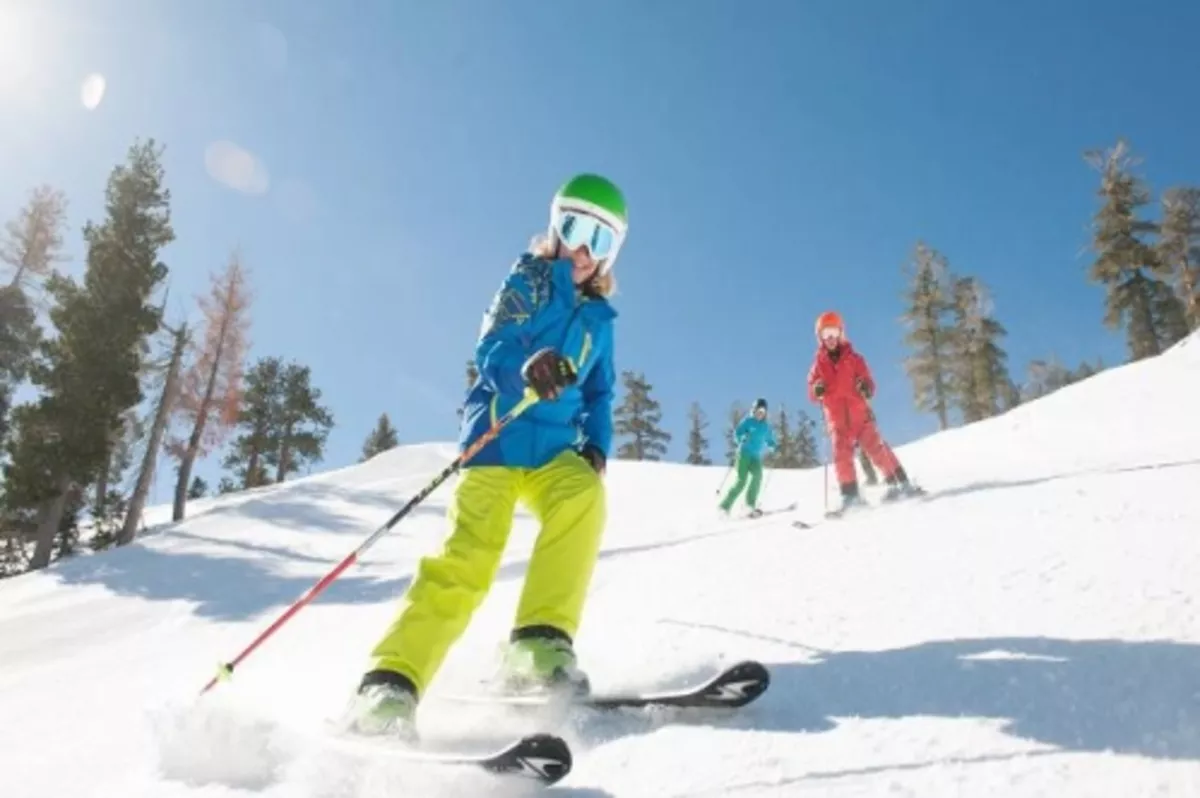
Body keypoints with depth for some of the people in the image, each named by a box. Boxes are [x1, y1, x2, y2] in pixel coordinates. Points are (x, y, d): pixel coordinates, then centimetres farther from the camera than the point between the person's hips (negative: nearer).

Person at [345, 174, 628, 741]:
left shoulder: (600, 317, 19)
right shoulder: (528, 279, 6)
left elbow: (600, 395, 22)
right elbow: (491, 349, -8)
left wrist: (596, 446, 2)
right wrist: (527, 366, -32)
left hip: (554, 447, 4)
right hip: (497, 435, -4)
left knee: (584, 497, -30)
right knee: (468, 557, -21)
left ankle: (540, 644, -29)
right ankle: (390, 683, -19)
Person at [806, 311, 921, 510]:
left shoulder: (854, 358, 5)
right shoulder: (819, 364, 7)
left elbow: (868, 381, 3)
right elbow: (812, 393, 7)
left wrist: (867, 387, -20)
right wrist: (816, 391, -16)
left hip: (860, 413, -1)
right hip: (837, 418, 2)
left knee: (875, 447, -10)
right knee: (842, 455, -6)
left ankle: (900, 483, -6)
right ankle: (850, 494, -2)